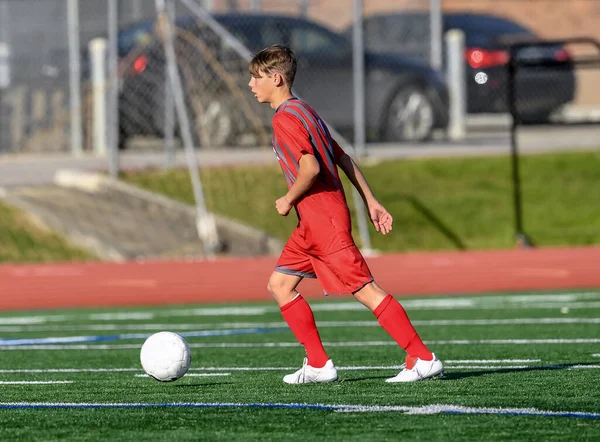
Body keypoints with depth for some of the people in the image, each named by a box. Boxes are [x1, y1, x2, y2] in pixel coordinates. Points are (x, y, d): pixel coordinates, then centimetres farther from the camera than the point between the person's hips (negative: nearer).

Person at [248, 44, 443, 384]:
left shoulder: (285, 118, -14)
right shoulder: (304, 111, 17)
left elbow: (310, 167, -26)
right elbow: (344, 159, 18)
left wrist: (289, 200, -10)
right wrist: (371, 201, 18)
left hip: (324, 220, -10)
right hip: (312, 223, 10)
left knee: (366, 290, -9)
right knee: (279, 285, 11)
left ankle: (424, 359, -9)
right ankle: (319, 365, 10)